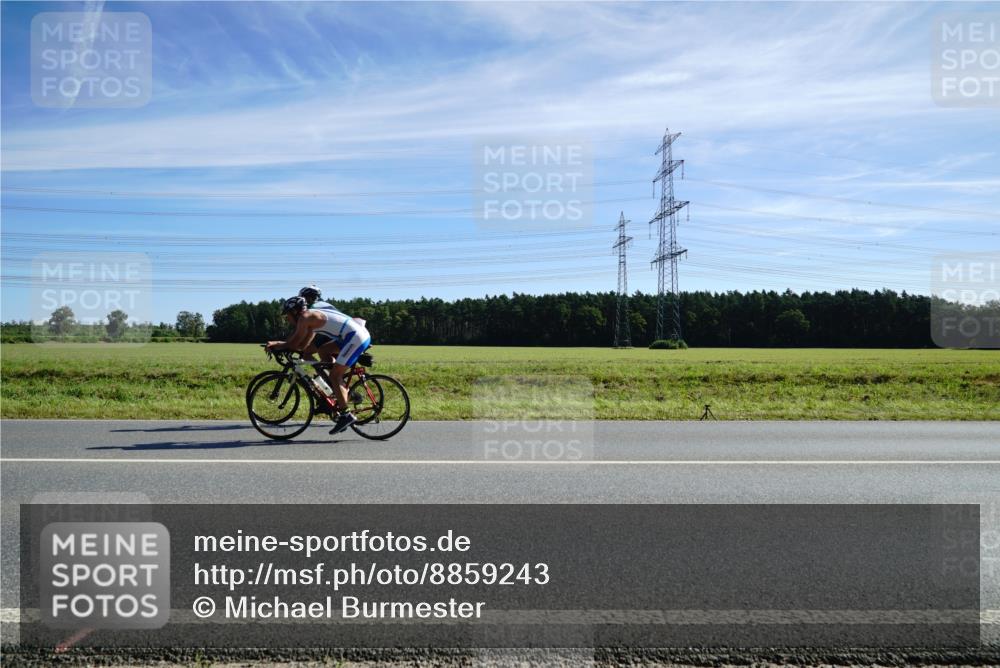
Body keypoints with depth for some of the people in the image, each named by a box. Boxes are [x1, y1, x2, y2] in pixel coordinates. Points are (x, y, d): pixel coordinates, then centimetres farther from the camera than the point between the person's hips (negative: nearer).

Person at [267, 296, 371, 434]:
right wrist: (279, 344, 23)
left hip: (356, 337, -9)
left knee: (334, 375, -6)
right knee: (322, 350, 18)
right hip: (360, 334, 9)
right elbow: (303, 345, 25)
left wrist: (276, 345, 13)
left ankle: (346, 415, -8)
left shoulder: (305, 317, -4)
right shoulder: (313, 319, 24)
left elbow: (294, 344, -3)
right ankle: (343, 390, 15)